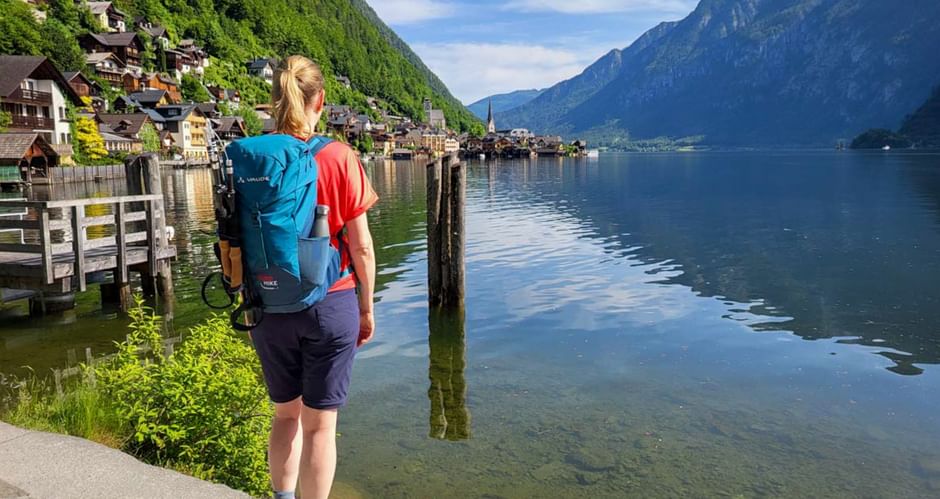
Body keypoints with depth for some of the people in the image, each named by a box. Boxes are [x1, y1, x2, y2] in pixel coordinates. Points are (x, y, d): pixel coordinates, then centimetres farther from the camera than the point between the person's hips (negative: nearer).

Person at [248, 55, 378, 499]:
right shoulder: (340, 159, -10)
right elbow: (361, 247, -8)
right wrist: (367, 308, 4)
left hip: (270, 307, 3)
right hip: (332, 304, -3)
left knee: (286, 414, 22)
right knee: (320, 423, 9)